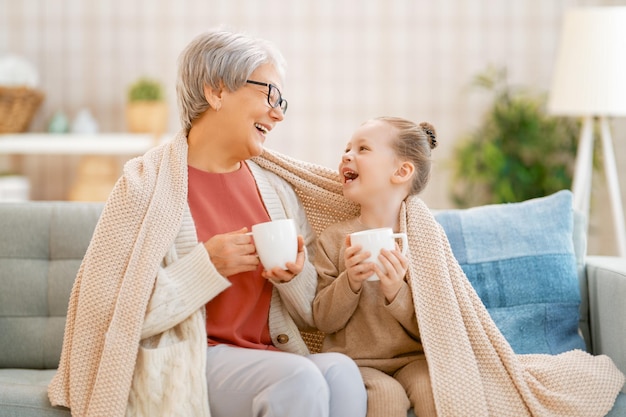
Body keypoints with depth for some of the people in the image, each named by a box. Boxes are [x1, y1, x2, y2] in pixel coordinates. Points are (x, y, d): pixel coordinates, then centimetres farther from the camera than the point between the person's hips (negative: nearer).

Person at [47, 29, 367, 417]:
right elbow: (112, 312, -11)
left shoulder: (277, 189, 13)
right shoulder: (148, 182, -4)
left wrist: (295, 274, -5)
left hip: (268, 353, 5)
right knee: (300, 380, -31)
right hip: (184, 361, -5)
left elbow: (313, 315, 17)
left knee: (340, 369, -28)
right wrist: (208, 267, -18)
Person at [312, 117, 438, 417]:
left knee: (432, 388, -29)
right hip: (355, 362, -1)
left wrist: (397, 293, -20)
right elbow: (324, 321, -1)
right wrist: (349, 282, -18)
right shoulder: (334, 239, 2)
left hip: (411, 358, 1)